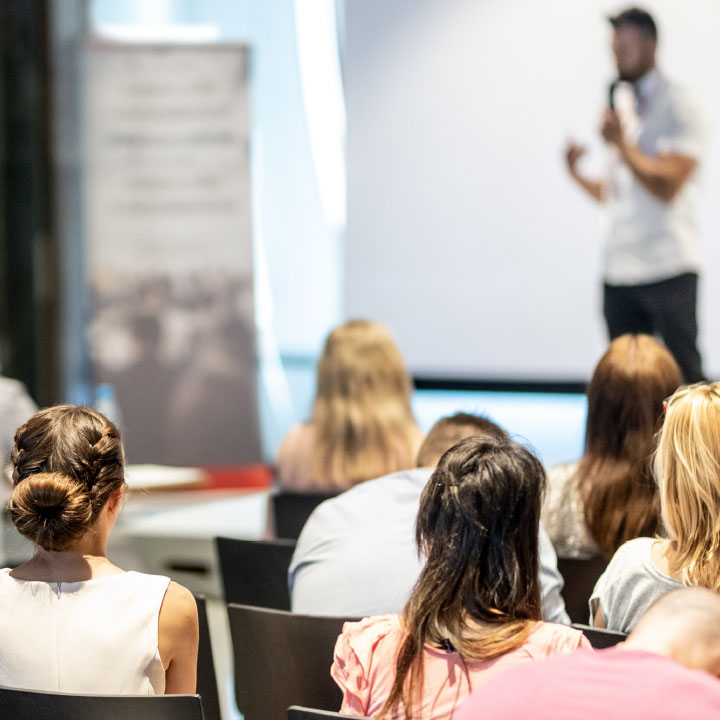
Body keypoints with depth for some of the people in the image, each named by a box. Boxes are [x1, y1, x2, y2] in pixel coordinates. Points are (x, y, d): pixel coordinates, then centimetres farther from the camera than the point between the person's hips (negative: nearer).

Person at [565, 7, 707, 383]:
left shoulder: (679, 108, -4)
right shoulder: (623, 109, 18)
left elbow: (667, 187, -14)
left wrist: (621, 144, -14)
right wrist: (578, 174, 4)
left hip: (667, 269, -7)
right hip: (620, 273, 7)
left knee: (684, 379, -4)